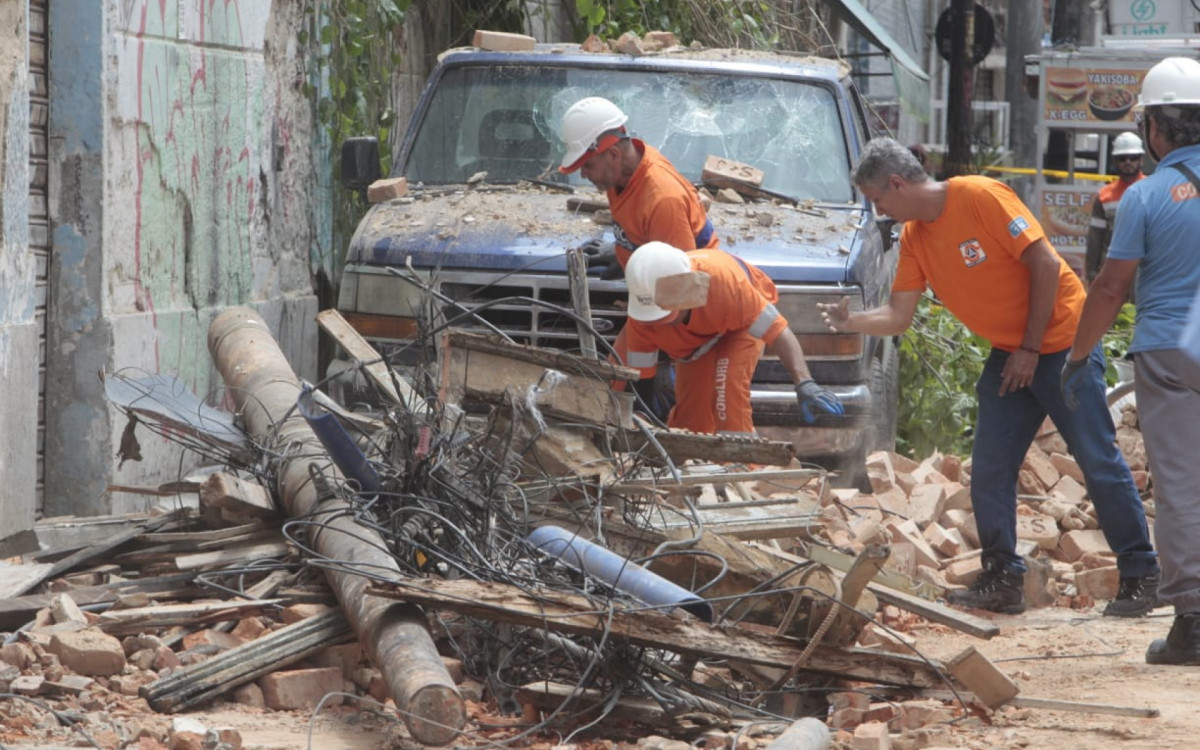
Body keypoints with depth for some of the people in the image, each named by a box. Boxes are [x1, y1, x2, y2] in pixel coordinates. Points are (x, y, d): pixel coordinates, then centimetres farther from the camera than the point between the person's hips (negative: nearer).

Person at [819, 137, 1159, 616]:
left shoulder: (981, 197, -19)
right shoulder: (914, 238, 4)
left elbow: (1045, 265, -20)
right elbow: (897, 316, 3)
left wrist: (1031, 349, -17)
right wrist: (851, 323, -18)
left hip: (1061, 340, -8)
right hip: (1008, 354, 8)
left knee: (1099, 461, -5)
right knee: (989, 470, 2)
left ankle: (1140, 578, 2)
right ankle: (1003, 581, 8)